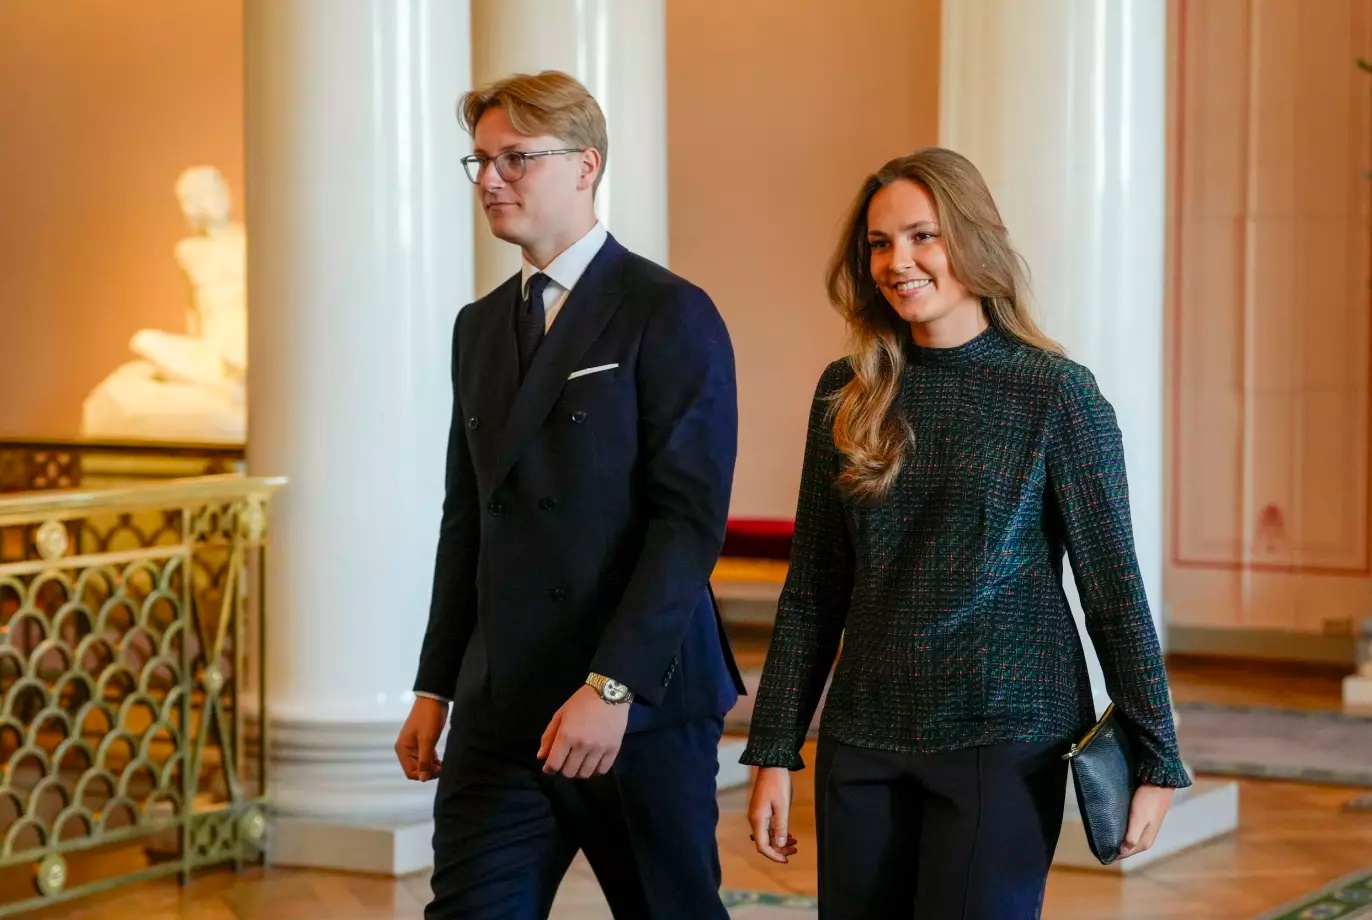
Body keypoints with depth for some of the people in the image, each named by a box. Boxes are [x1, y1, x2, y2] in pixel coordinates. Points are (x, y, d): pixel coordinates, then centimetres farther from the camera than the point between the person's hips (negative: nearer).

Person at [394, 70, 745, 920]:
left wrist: (613, 687, -22)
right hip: (499, 712, 6)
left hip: (642, 704, -6)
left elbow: (692, 519, -15)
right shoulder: (480, 325, 15)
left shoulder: (670, 315, -8)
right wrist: (436, 688, 13)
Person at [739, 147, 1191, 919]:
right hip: (863, 739, 4)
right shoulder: (848, 395, 6)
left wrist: (1157, 760, -6)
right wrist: (774, 752, 5)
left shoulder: (1056, 393, -6)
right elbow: (813, 590, 8)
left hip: (1002, 738, -4)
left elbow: (1114, 587, -5)